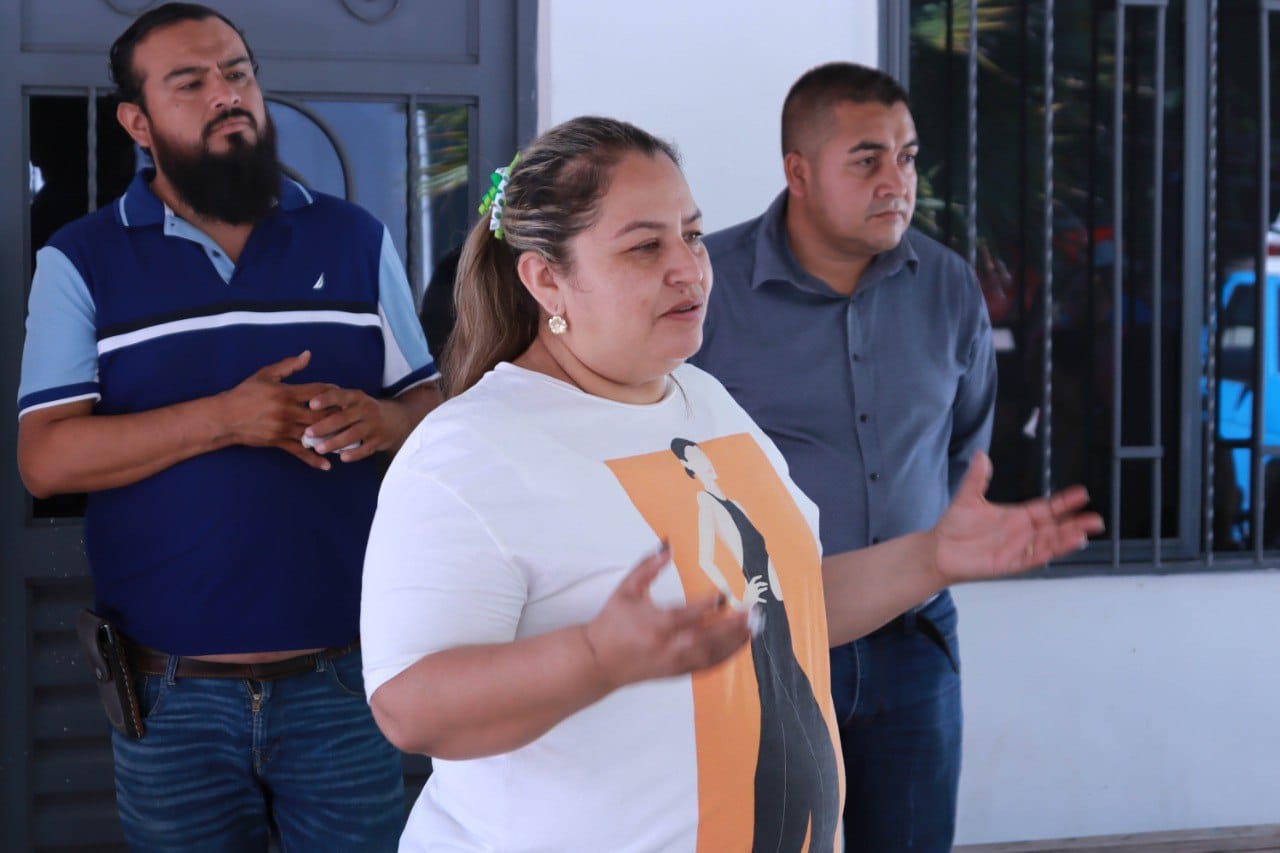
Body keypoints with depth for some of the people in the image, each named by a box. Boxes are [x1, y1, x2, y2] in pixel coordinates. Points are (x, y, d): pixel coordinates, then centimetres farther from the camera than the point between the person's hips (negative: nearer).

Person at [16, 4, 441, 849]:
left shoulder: (356, 240, 9)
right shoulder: (81, 262, 2)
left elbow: (432, 406, 10)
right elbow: (45, 459, -8)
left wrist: (384, 421, -15)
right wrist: (225, 419, -21)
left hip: (340, 678, 1)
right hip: (172, 693, -1)